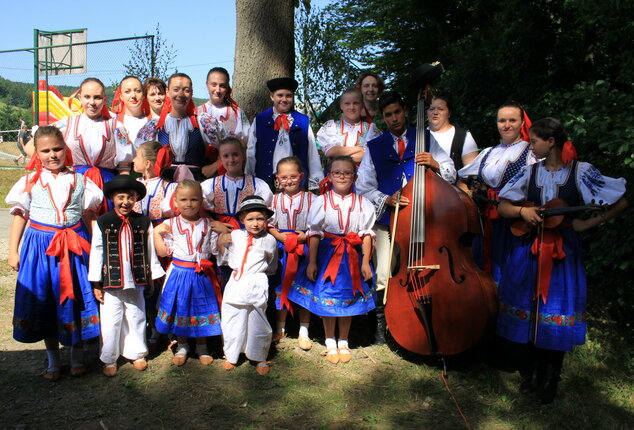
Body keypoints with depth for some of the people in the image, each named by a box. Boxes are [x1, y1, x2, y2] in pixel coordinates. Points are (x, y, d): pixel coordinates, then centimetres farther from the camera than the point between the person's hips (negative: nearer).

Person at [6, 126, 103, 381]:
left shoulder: (79, 181, 3)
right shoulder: (30, 182, 1)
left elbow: (88, 217, 9)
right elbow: (20, 216, 6)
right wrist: (13, 251, 3)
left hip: (74, 246, 0)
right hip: (40, 247, 0)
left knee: (74, 299, 6)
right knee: (43, 301, 7)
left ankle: (77, 356, 25)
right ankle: (53, 361, 24)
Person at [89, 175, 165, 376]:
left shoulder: (143, 222, 1)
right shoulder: (102, 222, -4)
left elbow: (150, 252, 8)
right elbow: (96, 253, 0)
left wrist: (151, 279, 10)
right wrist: (96, 283, 0)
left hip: (136, 282, 2)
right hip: (111, 282, -2)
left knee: (136, 318, 14)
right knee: (110, 321, 7)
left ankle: (136, 354, 32)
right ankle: (109, 359, 25)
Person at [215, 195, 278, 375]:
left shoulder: (269, 240, 1)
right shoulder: (234, 235, 5)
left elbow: (271, 267, 10)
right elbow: (226, 258, 17)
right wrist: (220, 243, 7)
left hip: (256, 285, -2)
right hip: (235, 284, 2)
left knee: (257, 323, 6)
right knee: (232, 321, 10)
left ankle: (260, 358, 24)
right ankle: (231, 356, 29)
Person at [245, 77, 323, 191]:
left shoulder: (303, 121, 8)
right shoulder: (259, 120, 8)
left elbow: (312, 154, 6)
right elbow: (251, 154, 8)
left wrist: (315, 183, 4)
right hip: (265, 181, 0)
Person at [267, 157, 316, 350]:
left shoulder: (310, 198, -3)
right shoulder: (275, 200, 5)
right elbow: (270, 225, 5)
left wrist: (302, 237, -18)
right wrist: (281, 237, -12)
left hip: (304, 249, -2)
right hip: (282, 249, 2)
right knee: (280, 288, 11)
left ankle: (303, 331, 18)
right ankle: (280, 328, 28)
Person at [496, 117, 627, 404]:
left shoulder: (581, 172, -5)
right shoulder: (530, 172, 4)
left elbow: (620, 203, -4)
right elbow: (502, 207, 4)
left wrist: (587, 224, -9)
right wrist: (522, 210, -15)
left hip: (563, 251, -3)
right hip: (528, 250, 3)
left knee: (558, 310, 1)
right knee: (529, 308, 8)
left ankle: (551, 377, 19)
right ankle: (535, 370, 26)